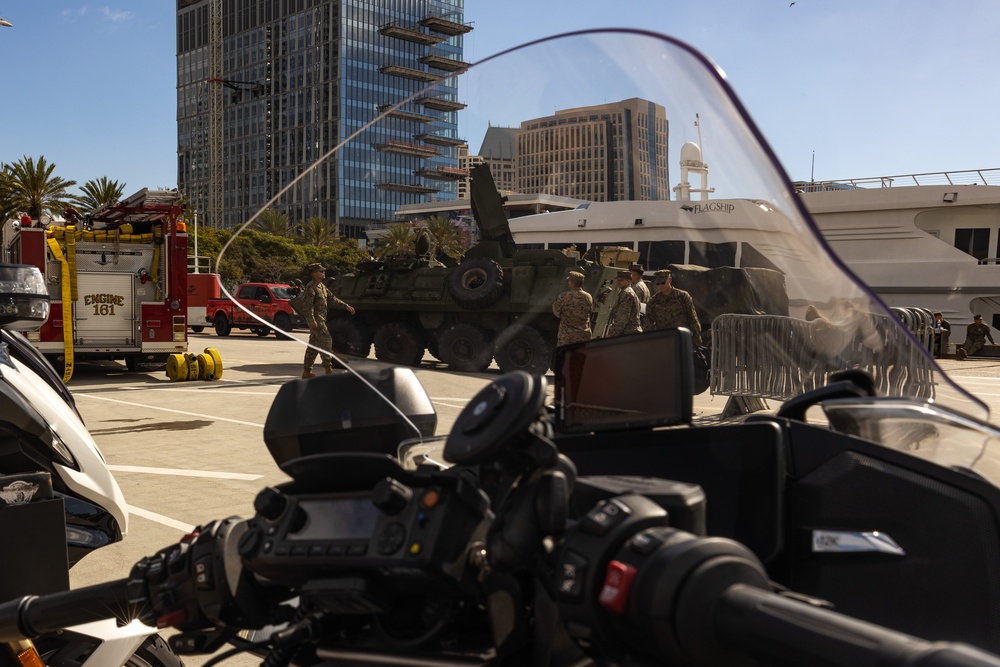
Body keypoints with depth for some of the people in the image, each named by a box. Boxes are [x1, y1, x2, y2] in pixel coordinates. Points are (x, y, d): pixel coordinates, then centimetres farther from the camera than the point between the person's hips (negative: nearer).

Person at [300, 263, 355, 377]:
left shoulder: (322, 286, 17)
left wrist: (346, 306, 19)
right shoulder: (311, 287, -12)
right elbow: (308, 305, -19)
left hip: (321, 319, 10)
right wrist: (311, 320, -26)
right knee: (326, 340, -11)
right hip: (316, 320, -10)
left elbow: (332, 298, 24)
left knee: (313, 345, 10)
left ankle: (307, 371, 13)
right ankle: (328, 369, -9)